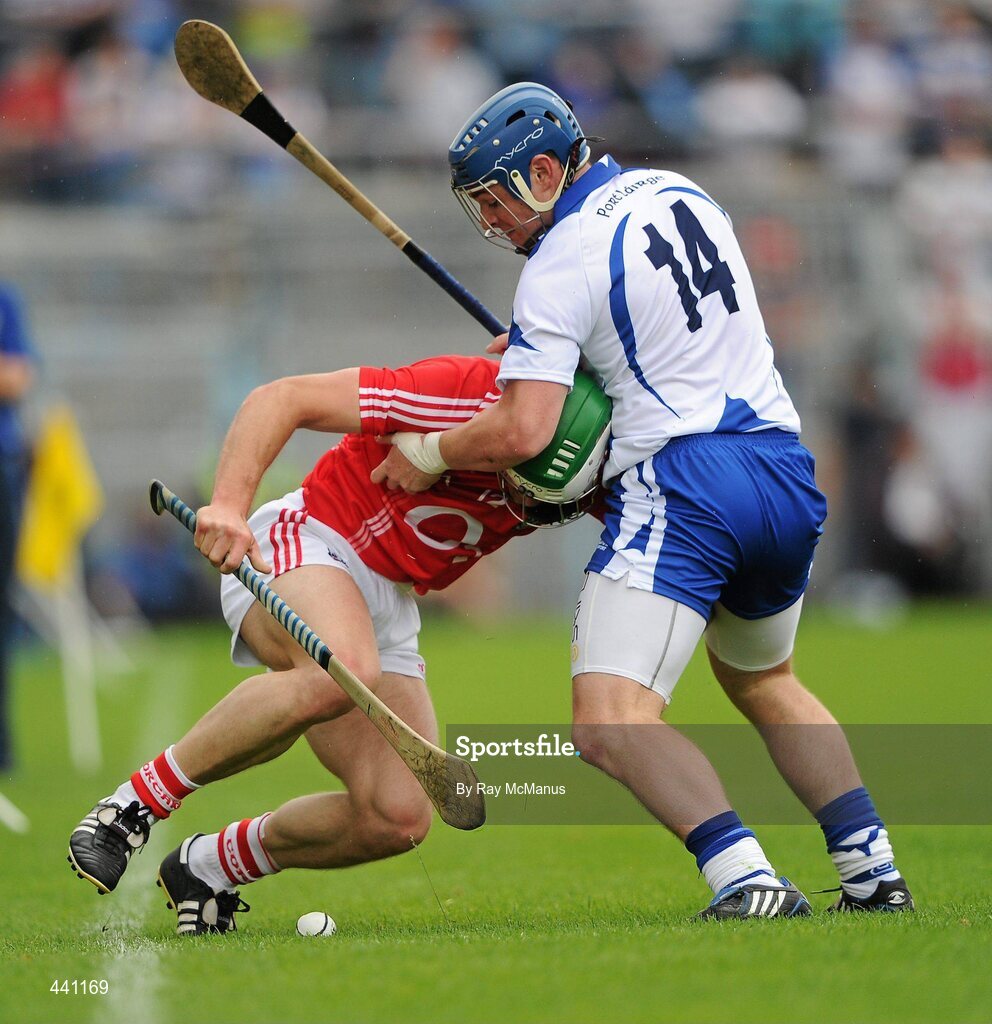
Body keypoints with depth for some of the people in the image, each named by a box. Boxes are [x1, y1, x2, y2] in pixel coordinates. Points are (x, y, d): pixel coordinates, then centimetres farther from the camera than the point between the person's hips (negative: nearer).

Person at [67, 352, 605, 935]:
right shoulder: (467, 391, -24)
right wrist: (229, 504, -34)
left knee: (399, 819, -11)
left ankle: (211, 866, 14)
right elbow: (280, 399, -21)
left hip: (390, 609, 7)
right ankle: (137, 803, -25)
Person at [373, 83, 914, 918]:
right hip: (787, 471, 9)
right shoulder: (675, 192, 16)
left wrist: (426, 456, 2)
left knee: (610, 724, -16)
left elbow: (522, 432, -16)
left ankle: (746, 880, -32)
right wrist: (539, 347, 29)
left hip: (681, 482, -9)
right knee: (763, 682, 30)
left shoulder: (561, 266, -9)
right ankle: (874, 872, 24)